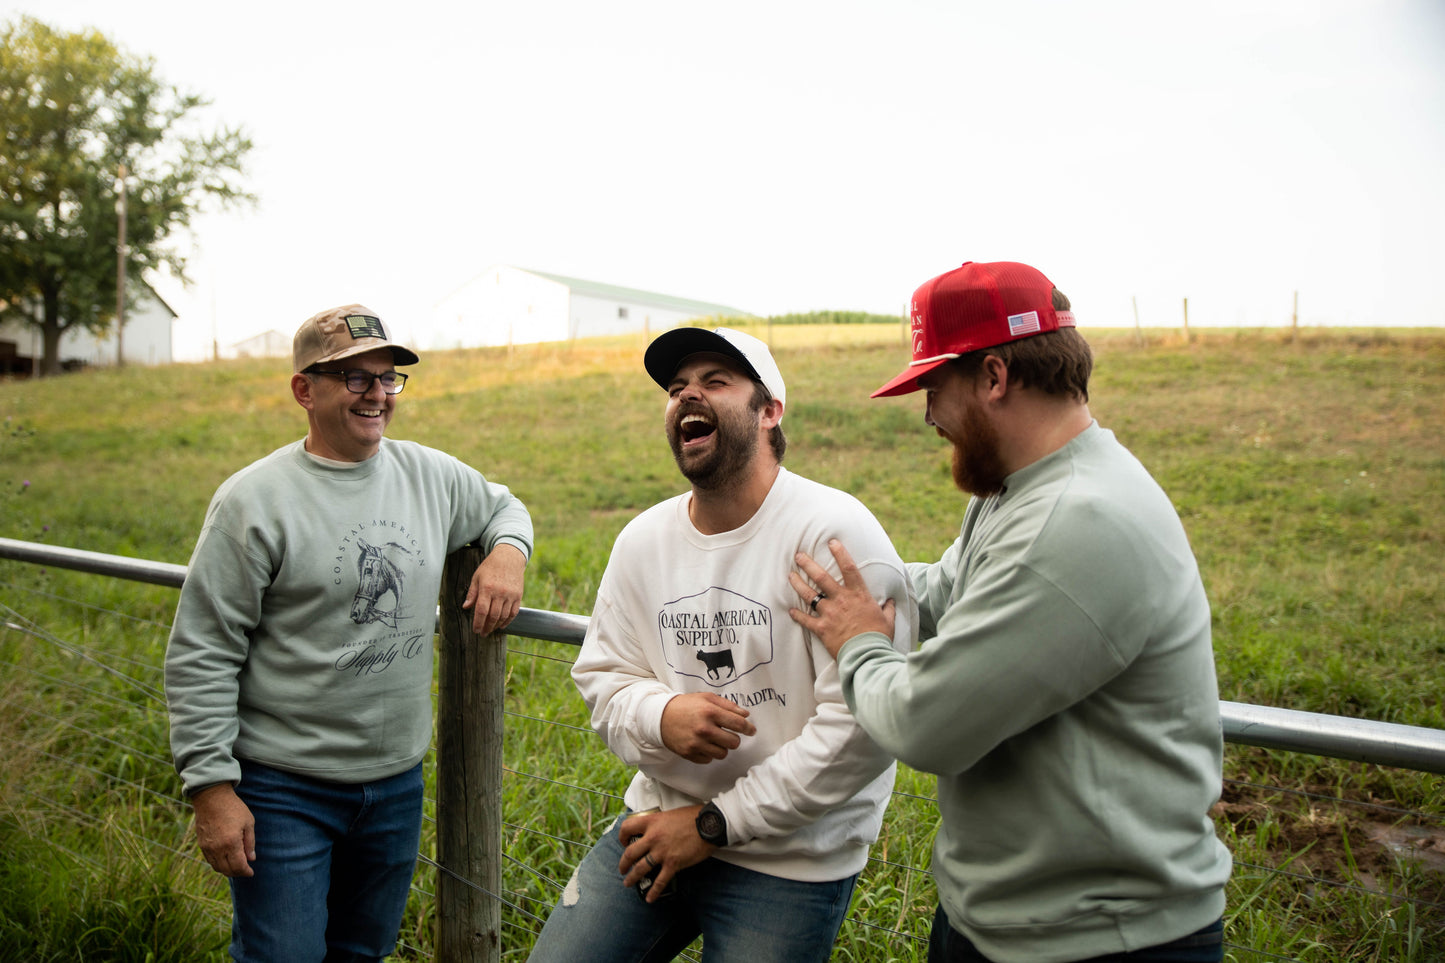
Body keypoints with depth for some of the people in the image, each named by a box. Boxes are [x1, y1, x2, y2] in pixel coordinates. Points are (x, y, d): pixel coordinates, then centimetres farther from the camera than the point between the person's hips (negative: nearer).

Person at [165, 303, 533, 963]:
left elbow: (502, 507, 22)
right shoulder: (254, 499, -13)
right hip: (283, 786, -5)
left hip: (397, 781, 5)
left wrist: (508, 551, -2)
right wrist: (212, 789, -14)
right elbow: (200, 656, -12)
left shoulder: (432, 477, 1)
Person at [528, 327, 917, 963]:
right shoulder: (642, 539, 2)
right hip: (659, 821, 5)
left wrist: (716, 823, -16)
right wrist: (659, 717, -17)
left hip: (789, 859, -5)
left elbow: (864, 724, -22)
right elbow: (601, 674, 7)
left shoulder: (835, 533, -18)